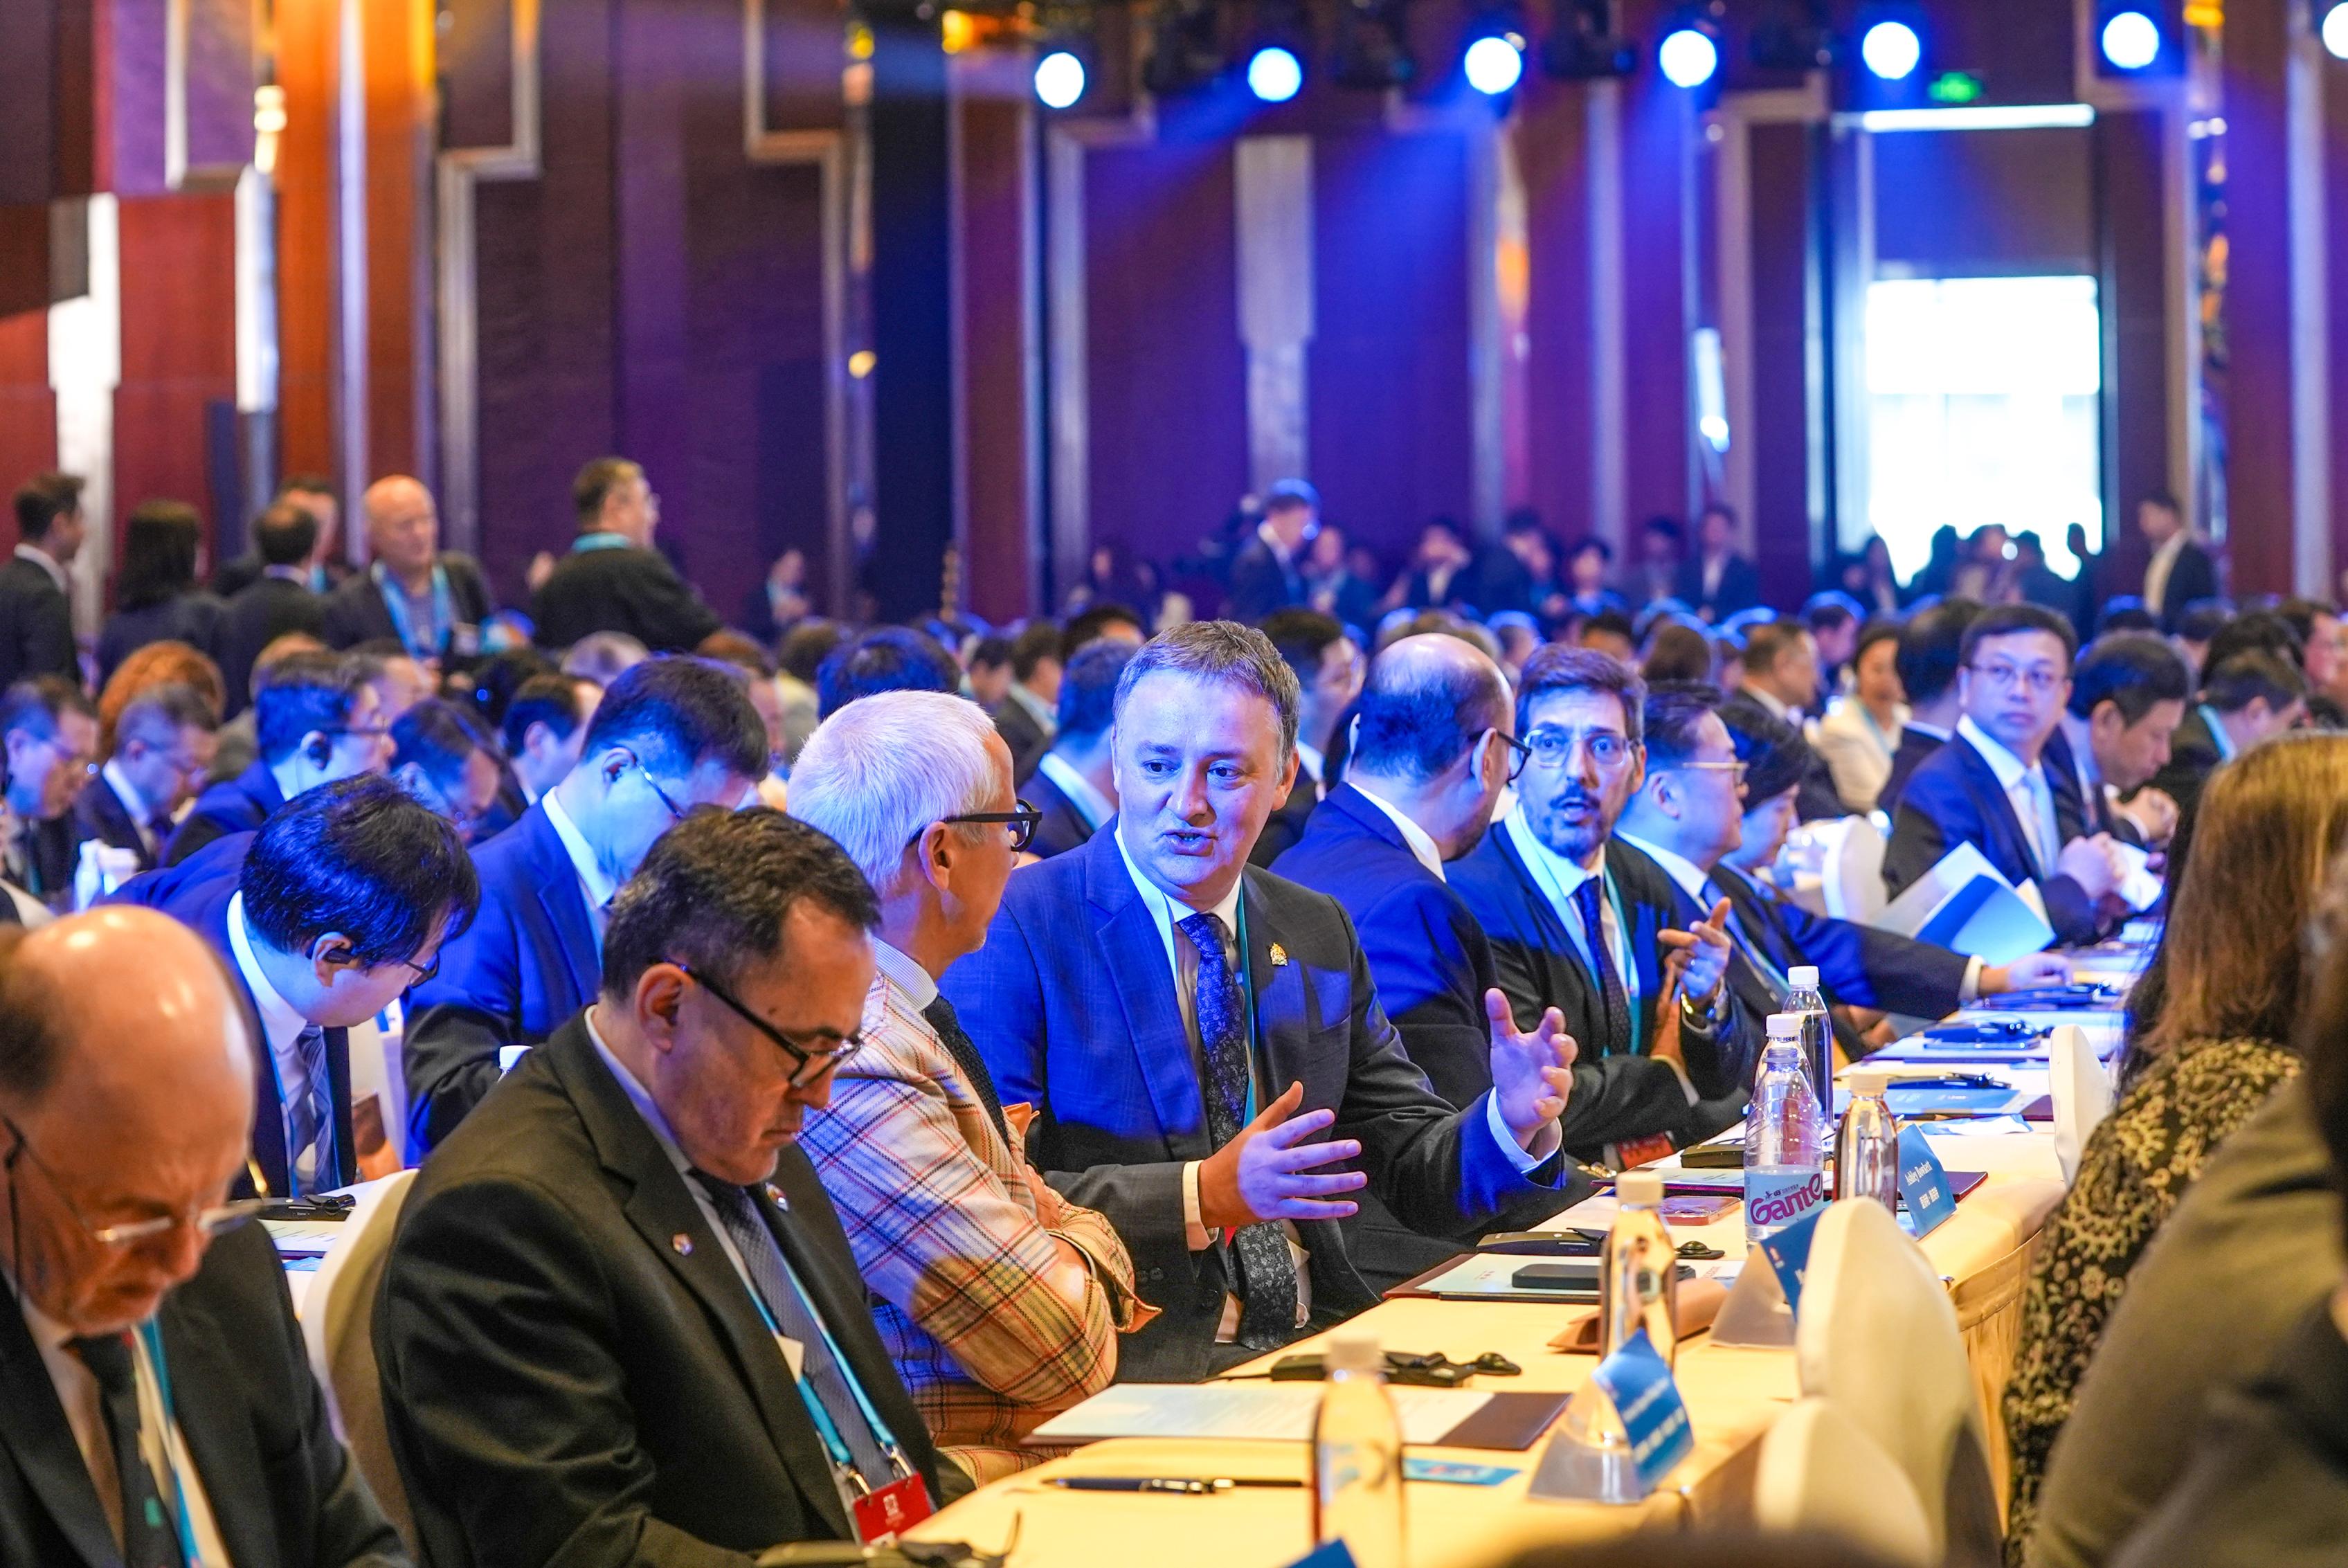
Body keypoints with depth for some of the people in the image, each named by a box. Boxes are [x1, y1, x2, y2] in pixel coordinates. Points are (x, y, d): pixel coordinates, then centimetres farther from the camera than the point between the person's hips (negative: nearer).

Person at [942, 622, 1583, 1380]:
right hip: (1135, 1363, -7)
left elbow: (1411, 1173, 14)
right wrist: (1202, 1197, -24)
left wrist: (1512, 1123, -7)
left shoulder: (1319, 933, 15)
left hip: (1317, 1345, 7)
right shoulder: (1013, 929, -5)